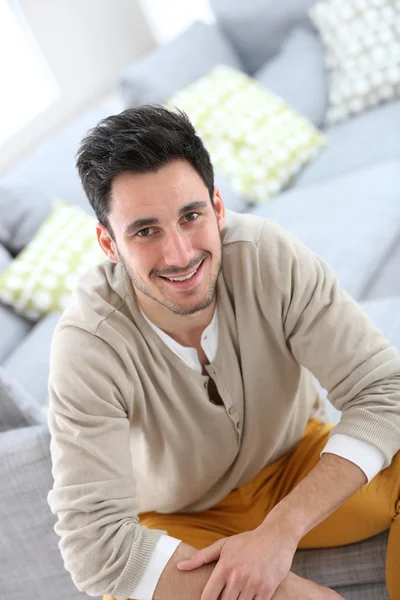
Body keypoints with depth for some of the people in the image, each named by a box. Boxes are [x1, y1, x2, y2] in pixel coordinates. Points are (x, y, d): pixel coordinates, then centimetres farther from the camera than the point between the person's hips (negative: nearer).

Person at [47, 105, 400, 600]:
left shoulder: (271, 257, -25)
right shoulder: (89, 344, -29)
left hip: (298, 469, 2)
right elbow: (94, 541, -29)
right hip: (178, 524, -1)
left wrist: (280, 530, -34)